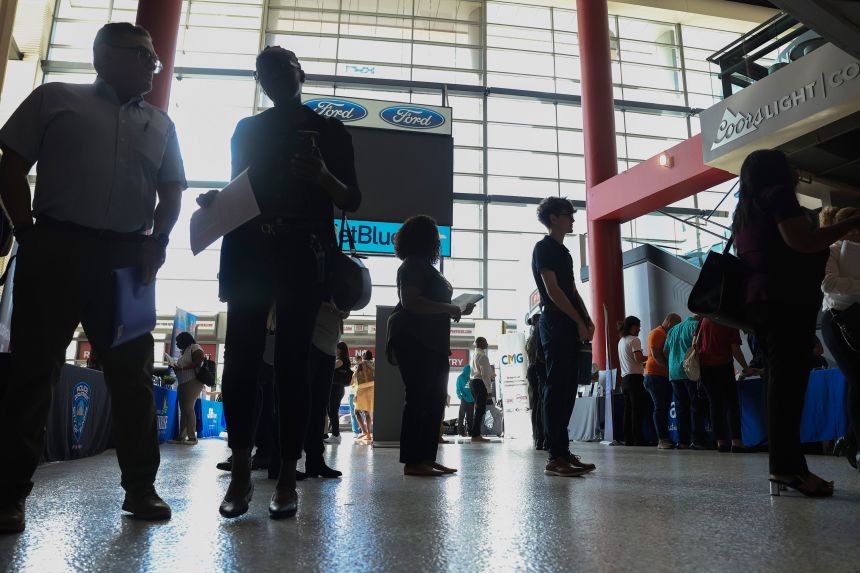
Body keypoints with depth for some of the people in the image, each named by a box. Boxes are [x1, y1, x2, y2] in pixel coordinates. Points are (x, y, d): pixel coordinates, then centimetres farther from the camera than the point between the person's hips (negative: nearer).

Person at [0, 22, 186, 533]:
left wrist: (157, 242, -2)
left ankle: (141, 487, 9)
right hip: (56, 247, -2)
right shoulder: (55, 98, 11)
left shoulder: (161, 124, 18)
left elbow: (172, 191, 14)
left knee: (133, 375, 2)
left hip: (128, 257, 3)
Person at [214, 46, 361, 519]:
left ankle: (287, 478, 1)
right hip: (249, 253, 3)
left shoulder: (329, 130, 11)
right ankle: (241, 472, 5)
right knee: (240, 358, -5)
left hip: (303, 256, -2)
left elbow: (351, 201, 5)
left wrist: (323, 177, -14)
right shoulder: (247, 129, 19)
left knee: (292, 362, -5)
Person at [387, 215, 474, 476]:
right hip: (414, 340, -10)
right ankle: (412, 461, -6)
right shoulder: (412, 265, -6)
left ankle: (427, 458, 13)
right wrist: (448, 308, -16)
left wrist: (458, 311, 18)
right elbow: (410, 302, -20)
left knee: (435, 400, 8)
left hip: (432, 342, 10)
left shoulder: (426, 267, 23)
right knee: (418, 399, -10)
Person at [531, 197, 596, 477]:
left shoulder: (563, 251, 24)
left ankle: (563, 452, 12)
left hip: (570, 327, 9)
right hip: (555, 324, -9)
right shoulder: (544, 247, -3)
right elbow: (552, 289, -13)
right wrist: (579, 321, -13)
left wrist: (587, 320, 8)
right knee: (557, 388, -10)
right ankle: (556, 457, -8)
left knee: (567, 390, 7)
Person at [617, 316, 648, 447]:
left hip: (624, 378, 8)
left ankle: (628, 439, 8)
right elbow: (638, 358, -19)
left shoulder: (621, 341, 18)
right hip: (635, 377, -8)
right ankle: (638, 439, -7)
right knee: (638, 409, -6)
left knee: (628, 409, 8)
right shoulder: (634, 340, -8)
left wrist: (642, 364, 22)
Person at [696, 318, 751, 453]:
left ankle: (720, 442, 8)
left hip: (704, 366, 4)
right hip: (723, 365, -4)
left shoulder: (705, 320, 8)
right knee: (732, 404, 2)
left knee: (715, 404, 9)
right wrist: (746, 368, 3)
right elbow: (735, 350, -8)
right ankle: (736, 442, -6)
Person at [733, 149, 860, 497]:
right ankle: (787, 465, -18)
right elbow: (802, 241, -15)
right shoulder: (778, 195, -1)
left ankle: (786, 464, 4)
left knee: (780, 379, 5)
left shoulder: (745, 211, 25)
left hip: (760, 300, 9)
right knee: (789, 379, -14)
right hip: (787, 299, -9)